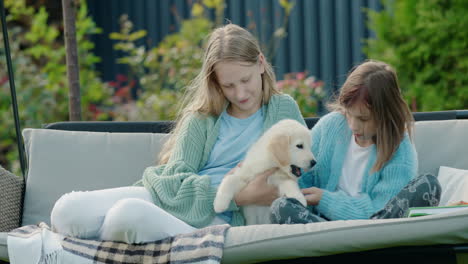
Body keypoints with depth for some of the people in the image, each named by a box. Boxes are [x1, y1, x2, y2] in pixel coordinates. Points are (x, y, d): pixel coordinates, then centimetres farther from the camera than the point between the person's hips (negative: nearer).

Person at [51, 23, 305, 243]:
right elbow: (175, 178, 0)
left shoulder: (283, 109, 11)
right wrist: (240, 194, -14)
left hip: (220, 218, -3)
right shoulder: (202, 117, 13)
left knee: (131, 212, -33)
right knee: (68, 210, -23)